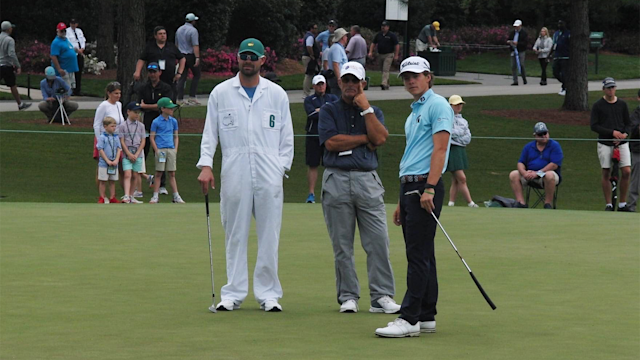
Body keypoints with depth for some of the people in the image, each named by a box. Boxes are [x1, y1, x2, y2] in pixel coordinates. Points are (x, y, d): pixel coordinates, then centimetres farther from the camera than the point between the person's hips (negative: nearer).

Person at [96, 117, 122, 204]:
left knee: (112, 181, 9)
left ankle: (112, 198, 15)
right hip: (104, 163, -4)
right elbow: (101, 150, -10)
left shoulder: (116, 137, 6)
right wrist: (108, 161, -14)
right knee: (103, 181, 2)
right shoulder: (102, 137, -7)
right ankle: (102, 198, 8)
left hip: (114, 163, 4)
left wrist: (116, 160, -8)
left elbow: (119, 149, 5)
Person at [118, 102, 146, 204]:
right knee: (127, 175, -14)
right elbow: (122, 142, -4)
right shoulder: (122, 126, -1)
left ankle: (131, 197, 14)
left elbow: (143, 142, 5)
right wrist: (129, 154, -11)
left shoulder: (141, 126, 8)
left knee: (135, 176, 5)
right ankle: (126, 196, -23)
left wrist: (136, 154, -6)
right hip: (126, 154, -3)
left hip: (138, 154, 3)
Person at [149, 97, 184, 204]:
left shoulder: (173, 121, 11)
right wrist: (157, 151, -9)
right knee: (158, 173, 0)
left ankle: (176, 196, 6)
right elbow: (152, 137, 0)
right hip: (160, 150, -3)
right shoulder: (156, 122, -1)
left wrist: (175, 149, 6)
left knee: (172, 174, 6)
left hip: (171, 150, 3)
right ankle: (155, 196, 4)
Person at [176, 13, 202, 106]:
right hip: (191, 56, -6)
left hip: (182, 56, 6)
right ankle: (192, 97, -2)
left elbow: (176, 44, 18)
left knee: (182, 77, 4)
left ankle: (180, 99, -1)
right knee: (196, 75, 6)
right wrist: (197, 58, -22)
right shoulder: (193, 30, -11)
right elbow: (195, 45, -19)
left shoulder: (179, 30, 12)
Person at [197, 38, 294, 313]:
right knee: (235, 236, 1)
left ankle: (268, 293, 6)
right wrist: (205, 165, -4)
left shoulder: (277, 94, 10)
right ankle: (233, 293, 6)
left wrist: (282, 166, 1)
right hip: (234, 175, 0)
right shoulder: (220, 93, 8)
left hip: (269, 176, 0)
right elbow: (209, 133, 8)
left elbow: (287, 136, 13)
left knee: (269, 236, 0)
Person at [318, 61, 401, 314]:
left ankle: (382, 296, -4)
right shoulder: (329, 111, 9)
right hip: (337, 180, -1)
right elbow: (331, 142, -7)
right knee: (342, 244, 1)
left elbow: (380, 138, -4)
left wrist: (365, 108, -4)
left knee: (378, 241, -6)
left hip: (368, 180, 1)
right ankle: (348, 296, 8)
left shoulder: (374, 112, 16)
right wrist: (365, 139, -2)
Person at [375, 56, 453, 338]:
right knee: (421, 255, 9)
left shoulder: (437, 105, -7)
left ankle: (409, 319, -14)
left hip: (425, 186, -10)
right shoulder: (414, 113, 23)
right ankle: (426, 317, 12)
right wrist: (402, 202, 22)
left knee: (418, 256, -11)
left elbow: (439, 150, -16)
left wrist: (429, 190, -24)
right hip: (409, 187, 10)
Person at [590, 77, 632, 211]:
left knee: (626, 172, -8)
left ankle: (622, 204, 3)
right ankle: (609, 204, 9)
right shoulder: (597, 106, 0)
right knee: (606, 174, 0)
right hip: (605, 144, -2)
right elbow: (594, 126, -5)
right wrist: (612, 132, -14)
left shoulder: (622, 104, 8)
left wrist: (625, 134, -10)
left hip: (621, 143, 2)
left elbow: (628, 123, 12)